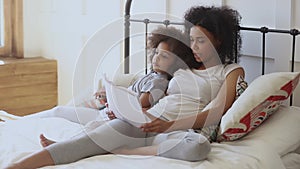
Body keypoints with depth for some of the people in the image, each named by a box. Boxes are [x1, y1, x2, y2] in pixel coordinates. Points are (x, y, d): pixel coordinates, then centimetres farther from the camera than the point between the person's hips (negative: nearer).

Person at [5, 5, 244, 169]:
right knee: (86, 141, -22)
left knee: (199, 145, -42)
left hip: (177, 132, -4)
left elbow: (215, 113, -5)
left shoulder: (231, 71, 11)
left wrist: (169, 125, -19)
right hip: (145, 123, 5)